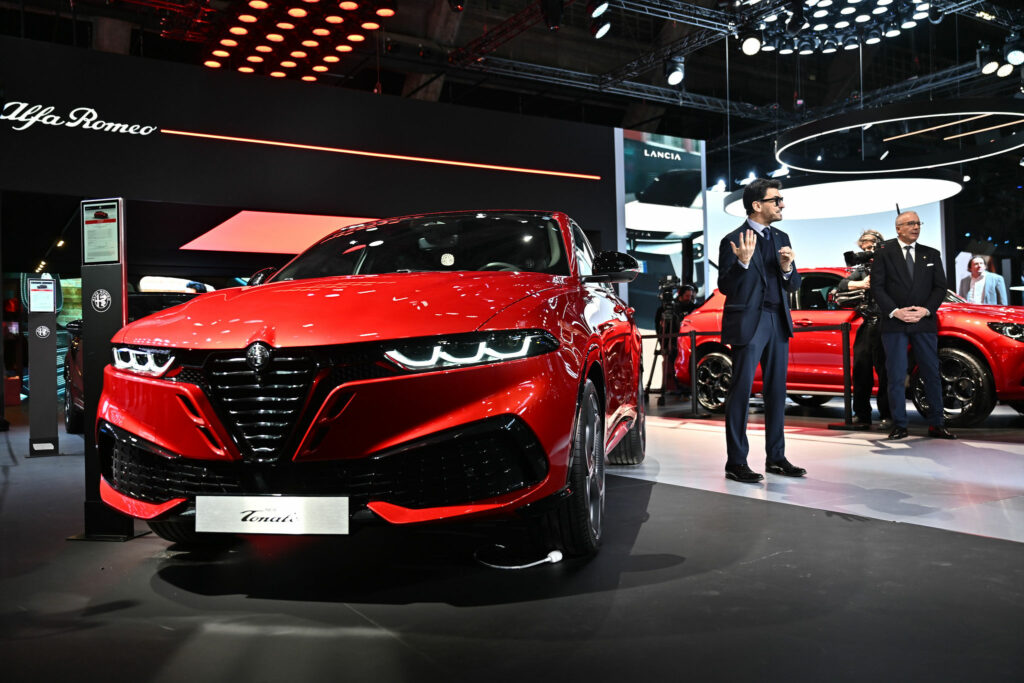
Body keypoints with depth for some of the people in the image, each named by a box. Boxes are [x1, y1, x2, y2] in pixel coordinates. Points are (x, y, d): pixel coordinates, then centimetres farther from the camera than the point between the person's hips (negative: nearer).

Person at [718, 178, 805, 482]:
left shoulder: (781, 238, 13)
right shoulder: (733, 240, -8)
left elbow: (794, 285, 14)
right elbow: (725, 287, -11)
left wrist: (787, 268, -7)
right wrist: (743, 262, -26)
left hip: (778, 321, 7)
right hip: (748, 323, -7)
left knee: (776, 391, 11)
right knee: (741, 391, -3)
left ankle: (776, 457, 21)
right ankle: (736, 462, 3)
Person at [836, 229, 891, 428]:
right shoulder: (862, 268, 19)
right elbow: (842, 285, 6)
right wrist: (861, 284, -11)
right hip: (866, 326, 5)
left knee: (885, 370, -4)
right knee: (861, 369, 4)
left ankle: (887, 415, 2)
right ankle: (861, 414, 11)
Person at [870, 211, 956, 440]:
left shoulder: (931, 255, 13)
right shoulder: (883, 253, 4)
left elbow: (940, 286, 8)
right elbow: (877, 286, -2)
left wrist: (925, 310, -8)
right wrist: (895, 311, -13)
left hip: (924, 323, 3)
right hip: (894, 325, -3)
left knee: (932, 374, 4)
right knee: (896, 376, -1)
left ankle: (936, 425, 12)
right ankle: (899, 426, 5)